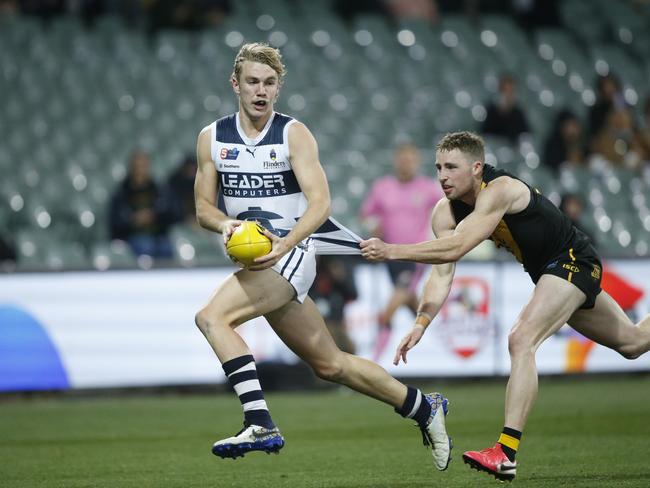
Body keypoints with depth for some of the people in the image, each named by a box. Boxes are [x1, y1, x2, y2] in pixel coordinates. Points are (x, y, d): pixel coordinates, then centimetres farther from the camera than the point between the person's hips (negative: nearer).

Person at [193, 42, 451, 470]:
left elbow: (319, 203, -14)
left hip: (292, 254, -6)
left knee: (212, 317, -26)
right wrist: (225, 224, -14)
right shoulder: (212, 138, 8)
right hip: (258, 259, 6)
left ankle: (260, 425, -30)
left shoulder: (293, 134, -6)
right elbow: (204, 207, 10)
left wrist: (283, 245, -30)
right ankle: (425, 408, 27)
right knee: (330, 364, 12)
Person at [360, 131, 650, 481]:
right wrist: (420, 324, -27)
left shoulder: (499, 190, -32)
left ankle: (506, 454, -31)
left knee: (521, 340, -27)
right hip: (545, 270, 9)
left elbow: (455, 248, -43)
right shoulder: (445, 211, -8)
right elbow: (442, 274, -13)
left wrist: (392, 251, -49)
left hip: (572, 260, -9)